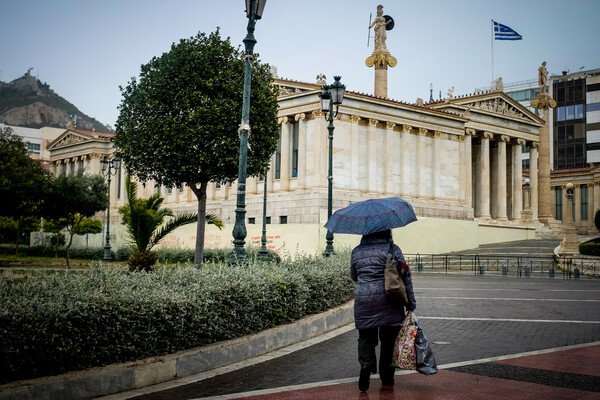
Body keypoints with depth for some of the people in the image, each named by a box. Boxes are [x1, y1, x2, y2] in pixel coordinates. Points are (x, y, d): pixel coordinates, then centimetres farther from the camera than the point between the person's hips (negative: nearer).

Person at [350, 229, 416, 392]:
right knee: (388, 338, 11)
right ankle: (387, 377, 19)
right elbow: (405, 276, -3)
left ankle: (366, 364, -19)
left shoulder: (357, 251, 8)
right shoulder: (392, 249, -1)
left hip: (363, 301, 1)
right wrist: (411, 303, 1)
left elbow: (353, 276, 20)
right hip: (388, 301, -1)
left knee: (366, 336, 8)